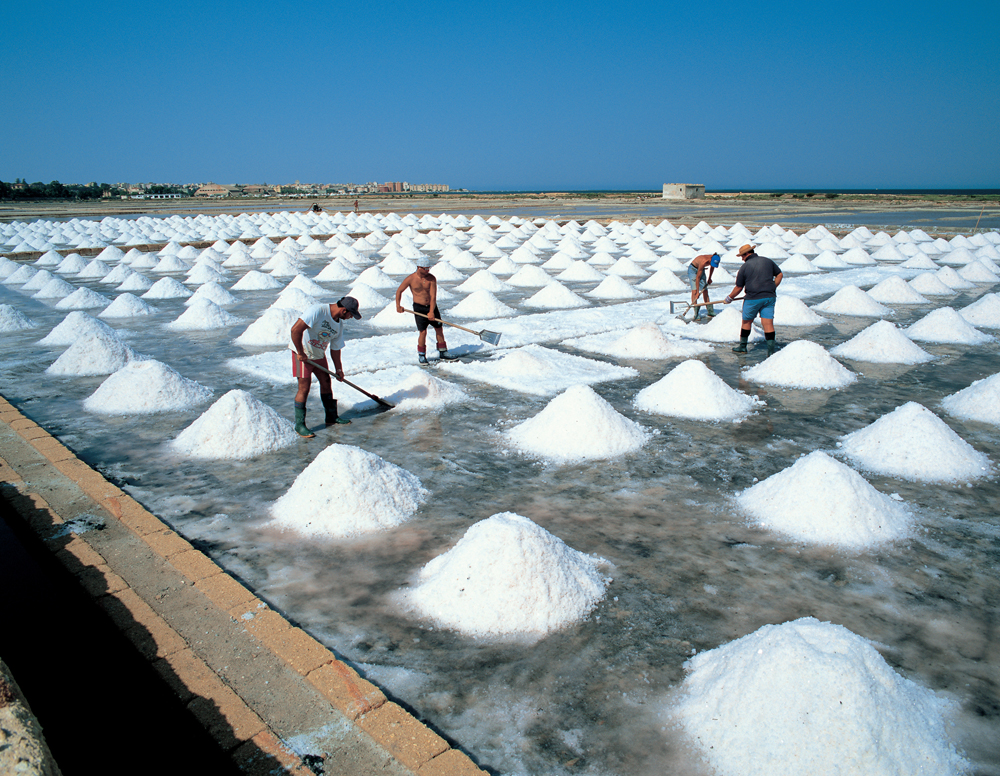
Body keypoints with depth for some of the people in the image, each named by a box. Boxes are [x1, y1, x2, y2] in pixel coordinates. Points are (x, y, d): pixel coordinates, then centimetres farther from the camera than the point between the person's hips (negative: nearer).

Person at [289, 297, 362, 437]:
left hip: (319, 355, 8)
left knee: (326, 382, 11)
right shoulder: (317, 311, -27)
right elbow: (295, 329, -33)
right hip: (302, 353, -8)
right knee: (304, 387, -9)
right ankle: (299, 425, 1)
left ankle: (332, 417, 26)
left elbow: (336, 348, 9)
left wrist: (338, 369, 11)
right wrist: (300, 353, -28)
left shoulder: (339, 324, -1)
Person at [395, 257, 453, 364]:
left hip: (432, 307, 3)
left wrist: (431, 311, -23)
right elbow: (399, 291, 3)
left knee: (439, 329, 7)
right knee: (423, 332, -9)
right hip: (419, 308, -3)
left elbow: (433, 296, -14)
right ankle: (421, 356, 6)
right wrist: (398, 306, -2)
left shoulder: (432, 278, -8)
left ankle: (442, 352, 22)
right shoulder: (410, 279, -10)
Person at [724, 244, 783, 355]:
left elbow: (738, 288, 0)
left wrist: (729, 298, 15)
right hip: (770, 297, 4)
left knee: (746, 322, 13)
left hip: (753, 299, -4)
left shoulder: (744, 267, -3)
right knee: (768, 323, 2)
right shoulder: (768, 261, 9)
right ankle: (771, 350, -2)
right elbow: (779, 274, 15)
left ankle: (742, 346, 25)